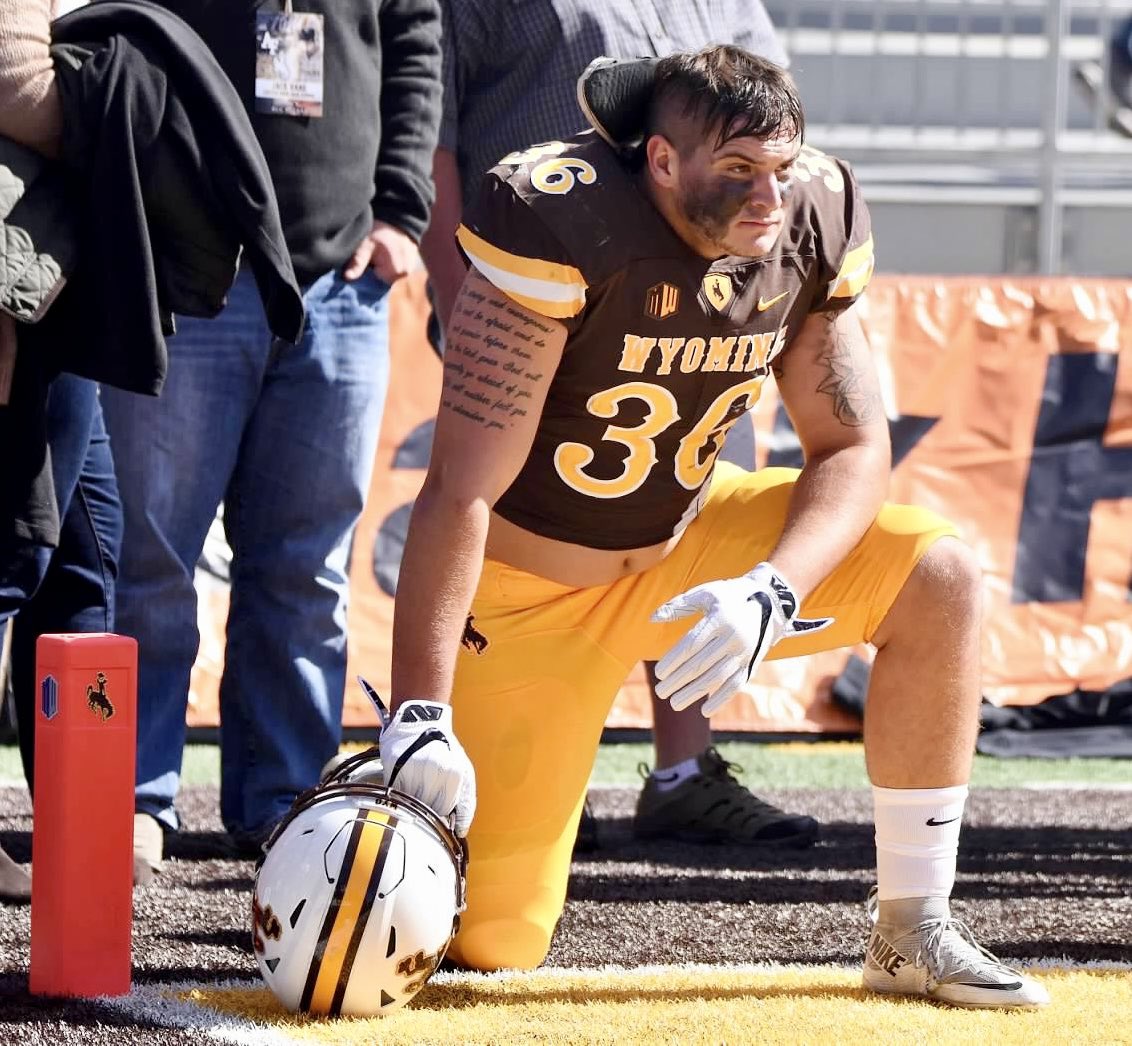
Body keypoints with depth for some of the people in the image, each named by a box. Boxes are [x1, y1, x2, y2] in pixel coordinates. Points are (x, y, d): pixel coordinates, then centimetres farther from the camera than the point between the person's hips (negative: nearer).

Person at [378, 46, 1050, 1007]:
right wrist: (419, 721, -37)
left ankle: (913, 932, -5)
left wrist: (771, 594, -28)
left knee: (938, 577, -15)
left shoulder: (816, 219, -12)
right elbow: (462, 491, -30)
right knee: (486, 945, -9)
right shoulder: (565, 224, -29)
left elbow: (854, 448, -7)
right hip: (532, 586, -5)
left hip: (686, 544, 5)